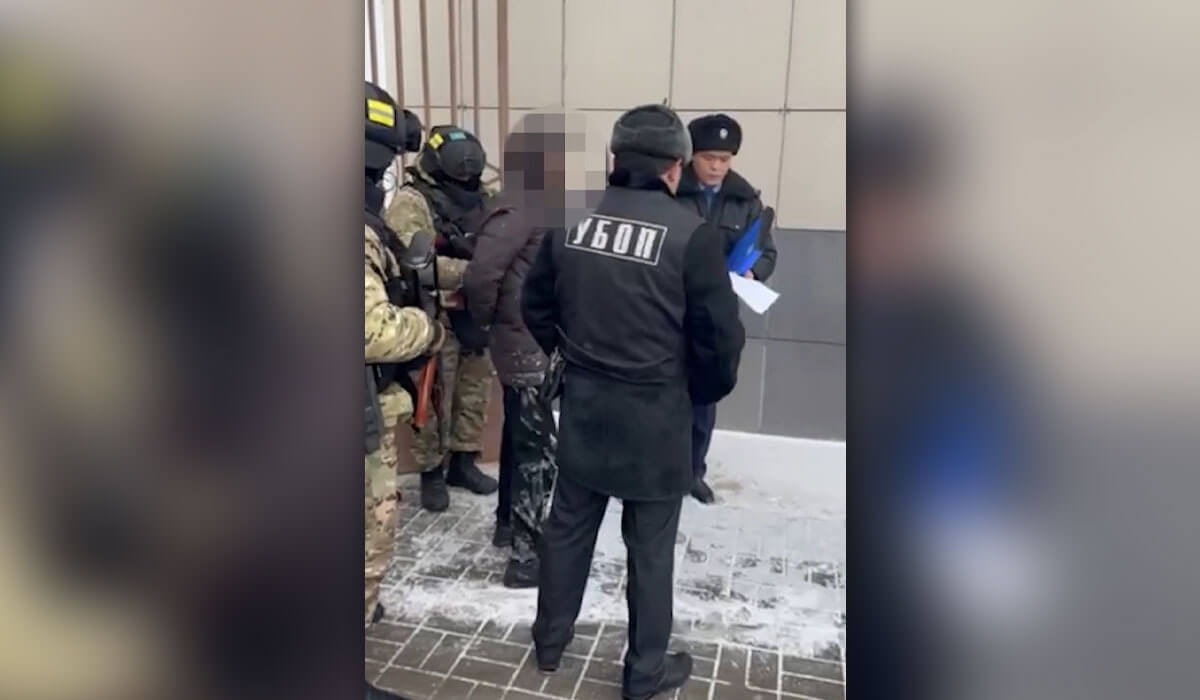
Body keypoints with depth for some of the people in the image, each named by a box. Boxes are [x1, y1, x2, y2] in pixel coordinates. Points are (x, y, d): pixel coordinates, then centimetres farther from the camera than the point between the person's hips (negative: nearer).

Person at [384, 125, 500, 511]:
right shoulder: (411, 202, -14)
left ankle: (463, 461, 32)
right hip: (436, 320, -7)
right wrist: (471, 270, -28)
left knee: (475, 392, 16)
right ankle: (431, 472, 21)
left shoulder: (476, 197, 10)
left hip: (476, 315, 7)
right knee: (435, 400, 5)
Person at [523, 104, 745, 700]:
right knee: (650, 546, 12)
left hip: (582, 402, 4)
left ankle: (550, 639, 39)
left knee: (568, 525, 20)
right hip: (653, 412, -4)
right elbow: (720, 337, -12)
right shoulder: (690, 233, -15)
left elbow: (535, 306, 8)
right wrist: (702, 394, 7)